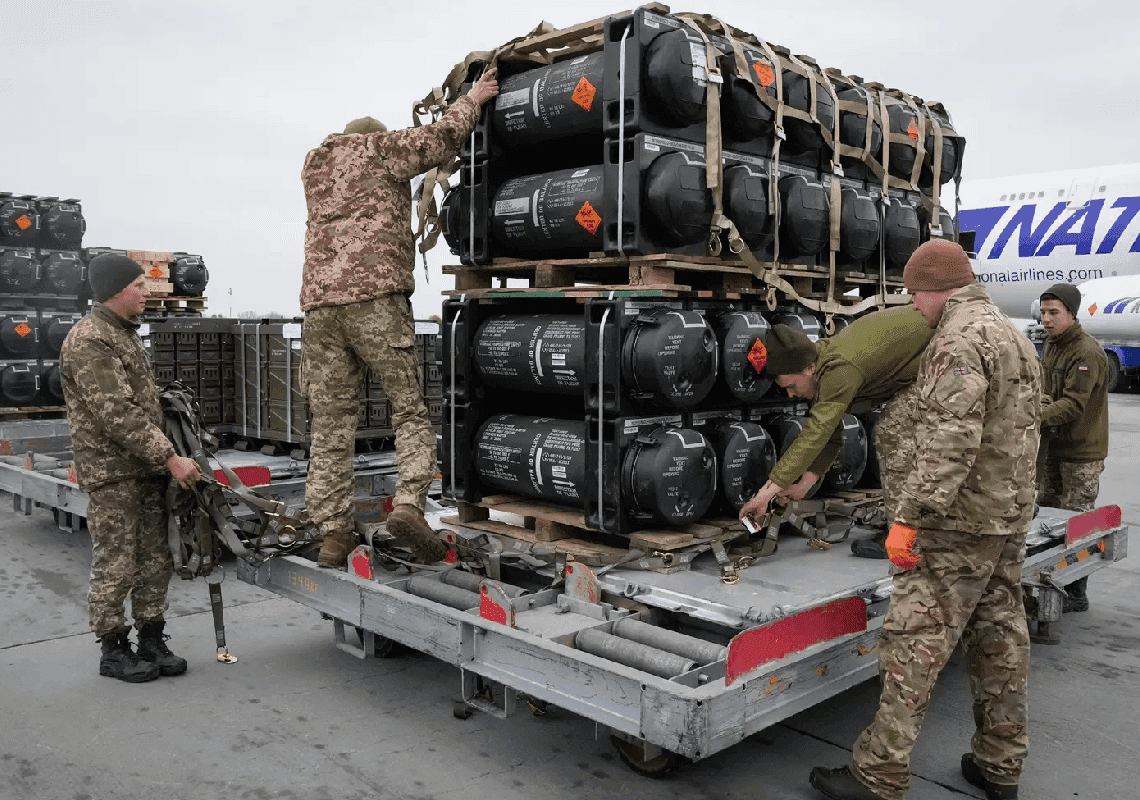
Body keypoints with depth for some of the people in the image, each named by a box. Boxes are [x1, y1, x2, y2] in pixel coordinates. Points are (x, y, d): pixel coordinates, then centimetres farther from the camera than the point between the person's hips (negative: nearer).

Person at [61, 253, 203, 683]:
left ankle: (152, 642, 21)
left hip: (147, 468, 9)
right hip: (112, 473, -9)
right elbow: (117, 415, -22)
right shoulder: (89, 341, -15)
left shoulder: (126, 333, 16)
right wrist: (170, 459, -22)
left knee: (156, 562, 11)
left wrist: (164, 457, 18)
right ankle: (113, 651, 13)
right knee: (116, 566, 0)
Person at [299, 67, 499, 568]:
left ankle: (332, 533, 4)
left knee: (330, 424, 5)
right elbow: (441, 139, 5)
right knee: (411, 409, 1)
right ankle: (408, 504, -17)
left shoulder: (313, 166, 28)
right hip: (374, 296, -5)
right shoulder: (379, 148, 11)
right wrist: (472, 99, 21)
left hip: (319, 302, 5)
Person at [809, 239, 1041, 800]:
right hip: (1011, 518, 10)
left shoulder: (959, 339, -15)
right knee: (998, 639, 15)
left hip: (959, 522, -10)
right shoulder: (1014, 335, 18)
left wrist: (909, 517, -25)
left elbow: (950, 442, -26)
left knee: (915, 643, -6)